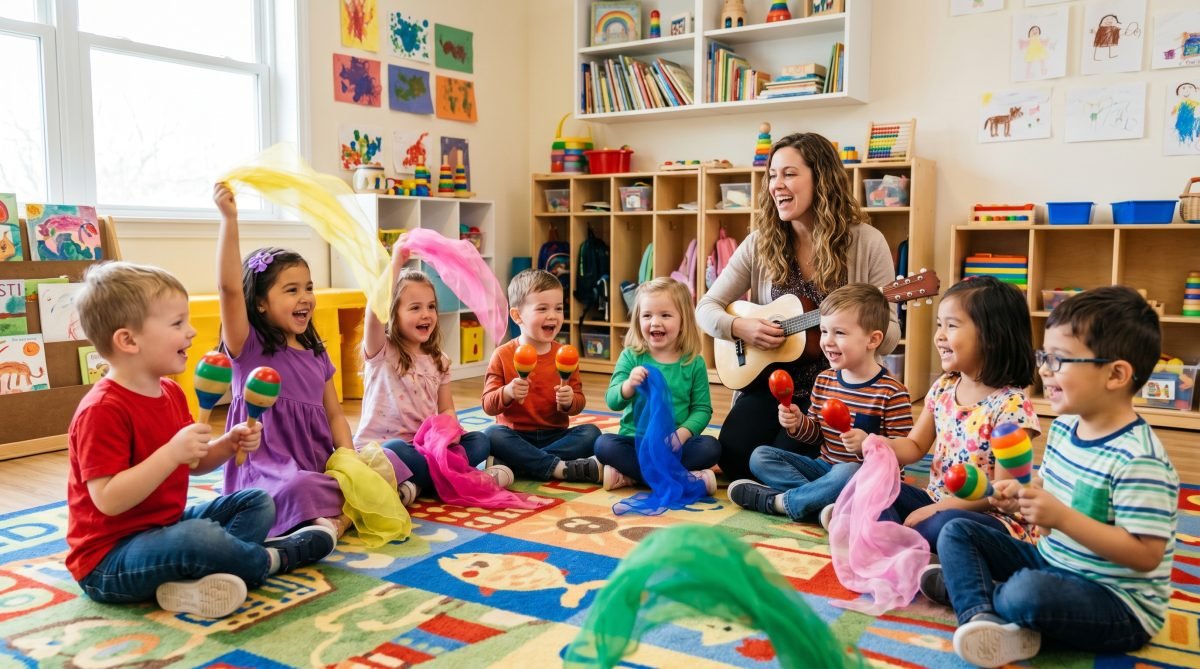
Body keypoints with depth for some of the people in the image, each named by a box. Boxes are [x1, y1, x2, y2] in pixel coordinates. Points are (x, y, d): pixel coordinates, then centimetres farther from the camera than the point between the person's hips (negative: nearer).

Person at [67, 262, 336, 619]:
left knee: (258, 503, 11)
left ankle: (199, 579, -16)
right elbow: (108, 500, -29)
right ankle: (272, 558, -6)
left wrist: (229, 444, -2)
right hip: (108, 562, -10)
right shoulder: (103, 410, -23)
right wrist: (172, 452, -33)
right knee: (200, 537, -37)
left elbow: (194, 463, 17)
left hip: (167, 526, 10)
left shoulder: (170, 391, 7)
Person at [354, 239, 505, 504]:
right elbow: (375, 312, -26)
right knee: (395, 452, -38)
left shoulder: (438, 361, 12)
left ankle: (418, 485, -25)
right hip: (382, 449, -5)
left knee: (479, 441, -15)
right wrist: (396, 263, -27)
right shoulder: (381, 352, -5)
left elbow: (447, 409, 11)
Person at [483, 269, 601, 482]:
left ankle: (522, 464, -29)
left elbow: (578, 401, 4)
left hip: (555, 436, 2)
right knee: (492, 435, -31)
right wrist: (507, 393, -27)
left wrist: (569, 401, -19)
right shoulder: (503, 355, -4)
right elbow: (488, 405, -6)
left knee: (591, 433, -21)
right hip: (516, 437, -2)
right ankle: (561, 468, -34)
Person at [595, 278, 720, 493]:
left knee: (710, 447, -26)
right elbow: (612, 402, -7)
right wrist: (629, 385, -30)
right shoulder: (631, 357, 0)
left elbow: (702, 408, 1)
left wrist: (683, 433, -18)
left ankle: (630, 475, -22)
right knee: (604, 444, -26)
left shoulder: (694, 363, 1)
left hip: (675, 444, 0)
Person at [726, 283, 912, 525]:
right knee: (760, 456, -4)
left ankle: (777, 501, -18)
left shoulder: (891, 392, -14)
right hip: (826, 467, 7)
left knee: (847, 473, -40)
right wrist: (798, 423, -8)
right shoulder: (824, 381, 5)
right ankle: (824, 500, -23)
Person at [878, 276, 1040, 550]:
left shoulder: (1011, 406, -18)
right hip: (936, 502, 7)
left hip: (993, 518, -7)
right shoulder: (942, 388, 3)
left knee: (947, 524, -37)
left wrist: (937, 508, -20)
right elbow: (915, 447, 13)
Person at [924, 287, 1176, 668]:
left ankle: (965, 586, -2)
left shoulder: (1139, 460, -25)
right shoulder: (1063, 427, 2)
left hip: (1119, 605, -9)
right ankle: (986, 618, -20)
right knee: (956, 533, 4)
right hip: (1052, 562, 9)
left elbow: (1146, 554, -26)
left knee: (1027, 593, -36)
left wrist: (1062, 517, -32)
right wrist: (1022, 497, -5)